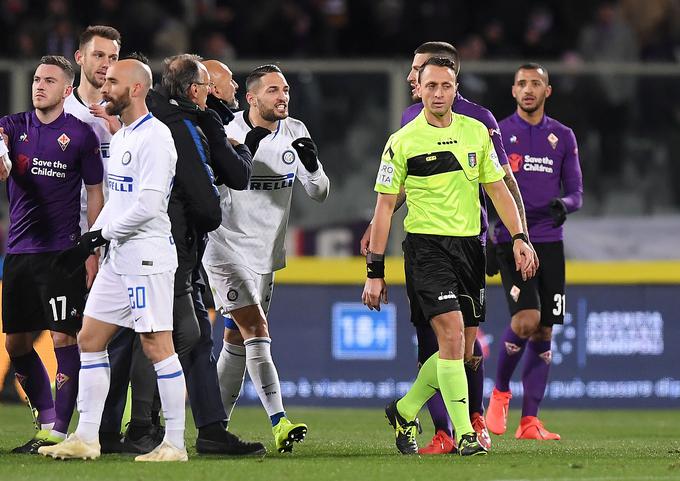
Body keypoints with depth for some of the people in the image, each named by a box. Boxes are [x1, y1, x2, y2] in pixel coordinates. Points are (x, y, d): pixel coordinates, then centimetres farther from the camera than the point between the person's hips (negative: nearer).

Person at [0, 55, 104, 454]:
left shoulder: (81, 134, 0)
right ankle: (47, 423, 19)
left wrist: (93, 252, -4)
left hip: (62, 252, -5)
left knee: (64, 337, -7)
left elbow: (95, 195, 2)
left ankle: (60, 432, -3)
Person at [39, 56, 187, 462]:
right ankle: (86, 439, 12)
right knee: (90, 340, 9)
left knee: (157, 346, -8)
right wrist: (92, 236, 10)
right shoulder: (122, 136, 17)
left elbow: (147, 207, -21)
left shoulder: (154, 137, -14)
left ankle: (175, 444, -4)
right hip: (119, 257, 10)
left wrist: (103, 233, -11)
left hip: (148, 254, -10)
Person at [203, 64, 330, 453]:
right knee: (257, 331, -16)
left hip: (265, 253, 6)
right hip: (228, 249, -6)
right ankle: (279, 423, -23)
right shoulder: (228, 133, -13)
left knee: (238, 340, 12)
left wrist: (311, 164, -19)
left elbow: (320, 193, 3)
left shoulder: (295, 132, 2)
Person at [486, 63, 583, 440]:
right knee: (526, 319, -20)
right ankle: (500, 391, 6)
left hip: (550, 242, 4)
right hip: (511, 241, -3)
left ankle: (529, 421, 5)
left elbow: (576, 192, 12)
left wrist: (564, 204, -12)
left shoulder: (563, 137, 11)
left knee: (544, 332, 1)